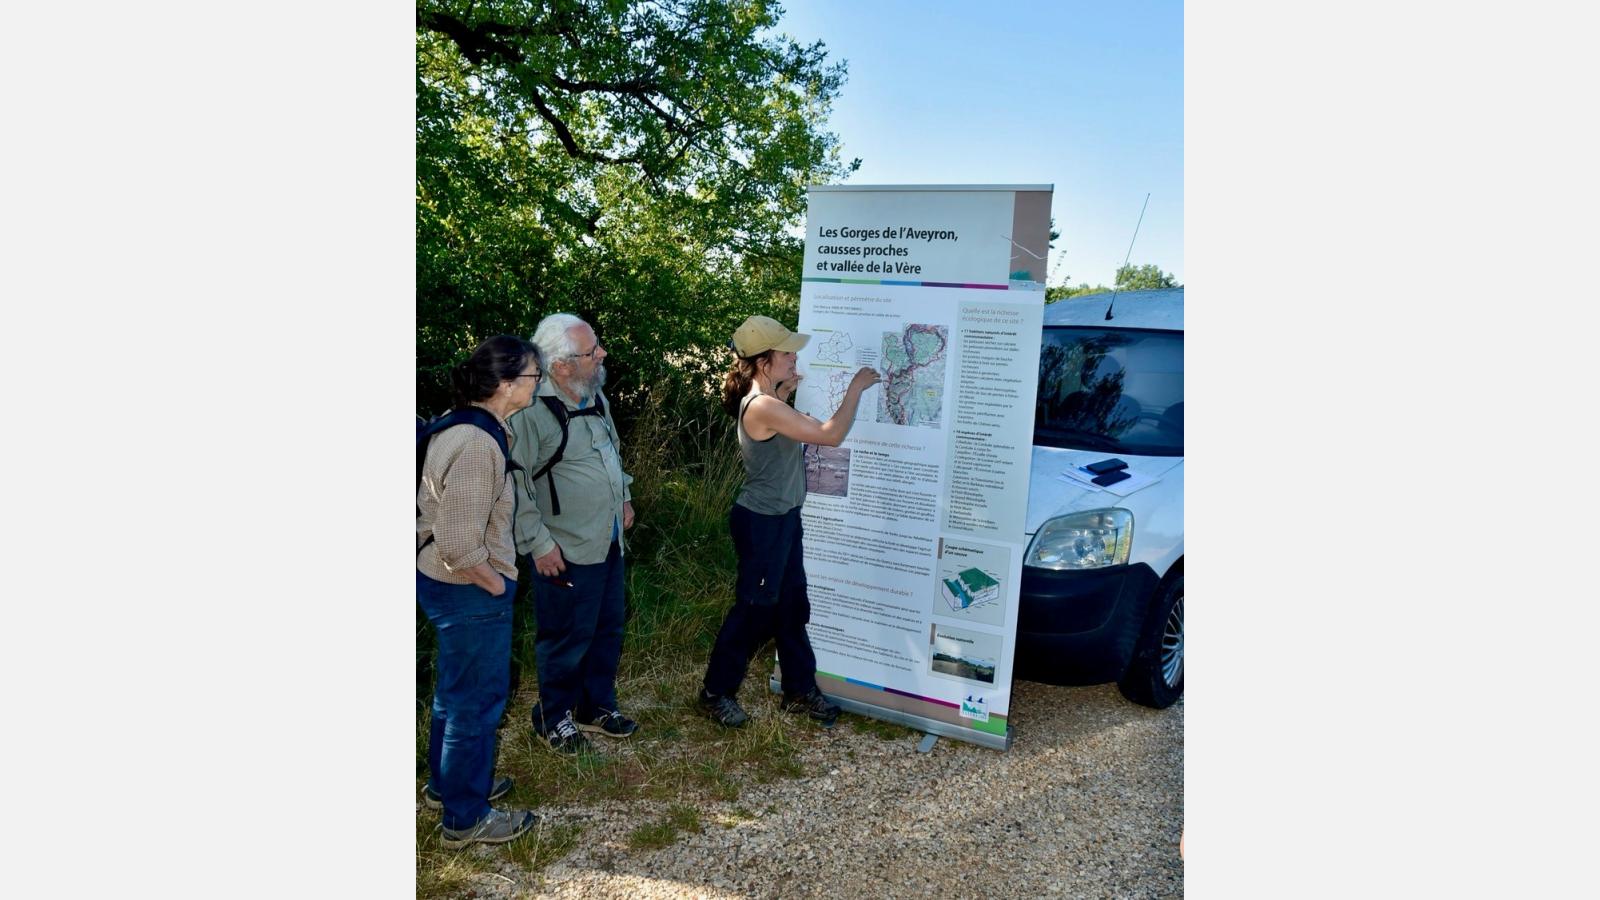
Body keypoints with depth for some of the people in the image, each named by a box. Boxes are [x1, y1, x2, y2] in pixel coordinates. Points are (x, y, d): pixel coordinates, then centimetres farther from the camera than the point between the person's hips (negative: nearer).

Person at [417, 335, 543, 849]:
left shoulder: (458, 425, 3)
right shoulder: (477, 444, -27)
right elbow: (459, 545, -29)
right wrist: (495, 585, -14)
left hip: (440, 581, 10)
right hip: (468, 593, -10)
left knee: (454, 690, 25)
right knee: (477, 700, 6)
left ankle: (445, 783, 44)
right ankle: (465, 818, 23)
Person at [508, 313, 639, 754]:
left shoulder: (595, 397, 5)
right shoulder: (532, 412, -21)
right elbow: (514, 486, -20)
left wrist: (623, 497, 17)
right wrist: (538, 543, -19)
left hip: (608, 543, 8)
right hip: (566, 552, -8)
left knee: (608, 630, 19)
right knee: (567, 638, 6)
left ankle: (597, 706, 37)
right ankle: (554, 718, 27)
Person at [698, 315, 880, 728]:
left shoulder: (762, 400, 5)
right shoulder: (763, 407, -26)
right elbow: (831, 435, -24)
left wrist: (784, 394, 14)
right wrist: (855, 388, -14)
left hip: (782, 518, 10)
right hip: (762, 523, -10)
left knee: (792, 605, 16)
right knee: (755, 608, 4)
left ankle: (800, 689, 30)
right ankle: (716, 692, 21)